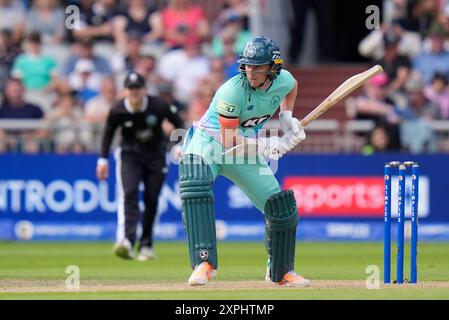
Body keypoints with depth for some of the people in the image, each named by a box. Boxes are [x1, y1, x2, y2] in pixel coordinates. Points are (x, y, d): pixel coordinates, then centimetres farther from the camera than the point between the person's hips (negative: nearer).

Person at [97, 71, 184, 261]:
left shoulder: (159, 106, -19)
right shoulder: (118, 111, -17)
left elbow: (178, 123, -3)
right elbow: (109, 132, 2)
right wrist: (103, 159, 2)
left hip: (155, 155, 1)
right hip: (129, 154, -1)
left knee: (151, 200, 0)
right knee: (129, 195, -19)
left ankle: (146, 246, 12)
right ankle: (126, 241, -34)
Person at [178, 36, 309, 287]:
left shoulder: (283, 80, -10)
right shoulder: (234, 91, -29)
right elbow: (228, 141, -27)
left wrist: (287, 116, 2)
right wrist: (272, 146, -28)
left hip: (246, 151, 6)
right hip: (209, 142, -6)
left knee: (282, 208, 1)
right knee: (195, 185, -37)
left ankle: (281, 271, 26)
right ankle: (204, 262, -40)